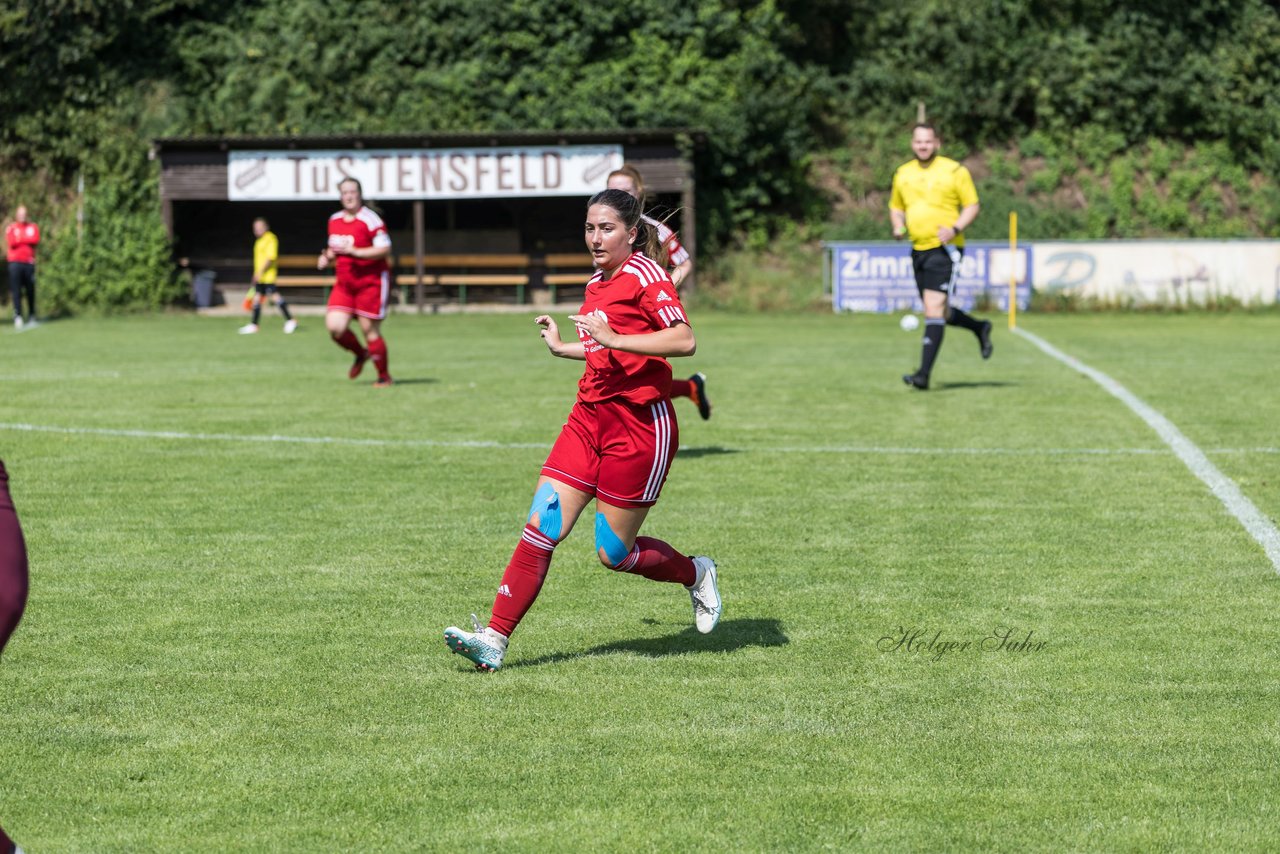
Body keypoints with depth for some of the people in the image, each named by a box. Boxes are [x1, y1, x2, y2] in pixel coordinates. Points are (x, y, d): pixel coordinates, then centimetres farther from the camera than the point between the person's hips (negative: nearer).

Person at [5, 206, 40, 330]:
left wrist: (19, 239, -4)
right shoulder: (11, 228, 8)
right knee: (16, 290, -7)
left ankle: (31, 316, 9)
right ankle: (17, 317, -10)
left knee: (30, 290, 0)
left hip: (29, 262, 1)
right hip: (15, 262, -1)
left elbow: (35, 240, -5)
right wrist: (27, 240, -4)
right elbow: (11, 242, -9)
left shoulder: (33, 227, 12)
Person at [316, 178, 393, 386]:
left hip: (370, 282, -6)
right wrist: (327, 257, 3)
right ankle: (361, 354, 20)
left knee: (370, 330, -3)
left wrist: (354, 251, -25)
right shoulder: (334, 220, 10)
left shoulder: (370, 219, -13)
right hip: (344, 283, 6)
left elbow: (385, 249, -19)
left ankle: (384, 376, 15)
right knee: (335, 327, -9)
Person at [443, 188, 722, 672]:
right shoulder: (597, 283, 15)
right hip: (590, 416, 7)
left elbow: (684, 341, -22)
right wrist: (562, 347, 28)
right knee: (541, 526, -5)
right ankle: (495, 639, -8)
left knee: (613, 552, 0)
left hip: (640, 423, -7)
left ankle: (696, 575, 29)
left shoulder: (644, 274, -10)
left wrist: (614, 339, -26)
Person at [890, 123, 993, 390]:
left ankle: (924, 373, -18)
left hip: (945, 248, -6)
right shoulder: (903, 174, 11)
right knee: (939, 313, 13)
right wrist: (898, 227, 1)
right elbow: (896, 207, 22)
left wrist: (955, 229, -18)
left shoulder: (954, 171, -4)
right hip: (918, 249, 6)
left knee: (934, 308, -15)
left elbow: (972, 206, -2)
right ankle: (979, 328, 41)